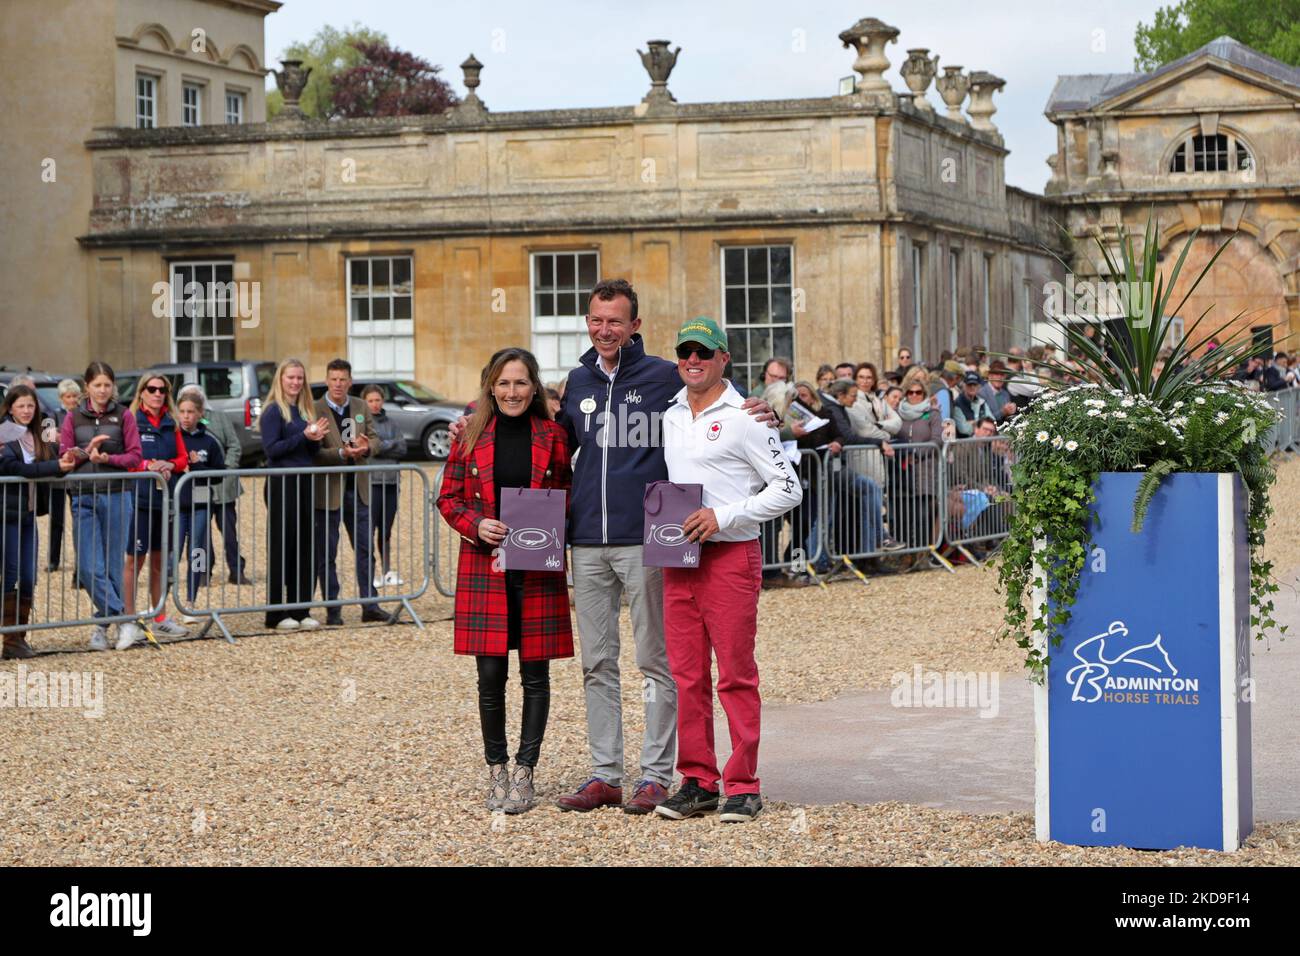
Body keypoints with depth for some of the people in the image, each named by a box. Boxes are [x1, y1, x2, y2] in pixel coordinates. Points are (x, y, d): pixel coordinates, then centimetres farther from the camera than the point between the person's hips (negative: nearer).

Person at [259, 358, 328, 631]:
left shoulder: (306, 410, 15)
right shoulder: (274, 411, -6)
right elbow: (271, 448, -14)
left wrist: (316, 438, -4)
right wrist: (303, 436, -19)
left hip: (303, 483, 7)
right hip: (281, 484, -7)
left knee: (304, 547, 7)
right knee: (280, 547, -4)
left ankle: (300, 610, 12)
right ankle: (276, 614, 0)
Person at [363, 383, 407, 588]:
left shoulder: (391, 424, 14)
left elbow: (402, 449, 3)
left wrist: (379, 447, -7)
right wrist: (391, 445, -6)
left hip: (391, 481, 5)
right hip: (370, 481, -5)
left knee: (386, 530, 11)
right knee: (369, 529, -5)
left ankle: (387, 571, 18)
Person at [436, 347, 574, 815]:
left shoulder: (553, 436, 4)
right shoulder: (471, 436, 5)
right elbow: (448, 497, 8)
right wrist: (477, 525, -10)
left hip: (540, 568, 0)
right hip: (483, 566, 0)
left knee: (535, 674, 3)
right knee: (490, 674, 1)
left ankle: (524, 772, 11)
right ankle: (496, 770, 15)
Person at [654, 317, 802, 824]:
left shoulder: (744, 418, -6)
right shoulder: (669, 417, 13)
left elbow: (787, 488, -8)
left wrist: (722, 516, -15)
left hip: (731, 555, -6)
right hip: (677, 558, 6)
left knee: (736, 675, -4)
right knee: (686, 675, 7)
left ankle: (744, 786, 1)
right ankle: (697, 782, 13)